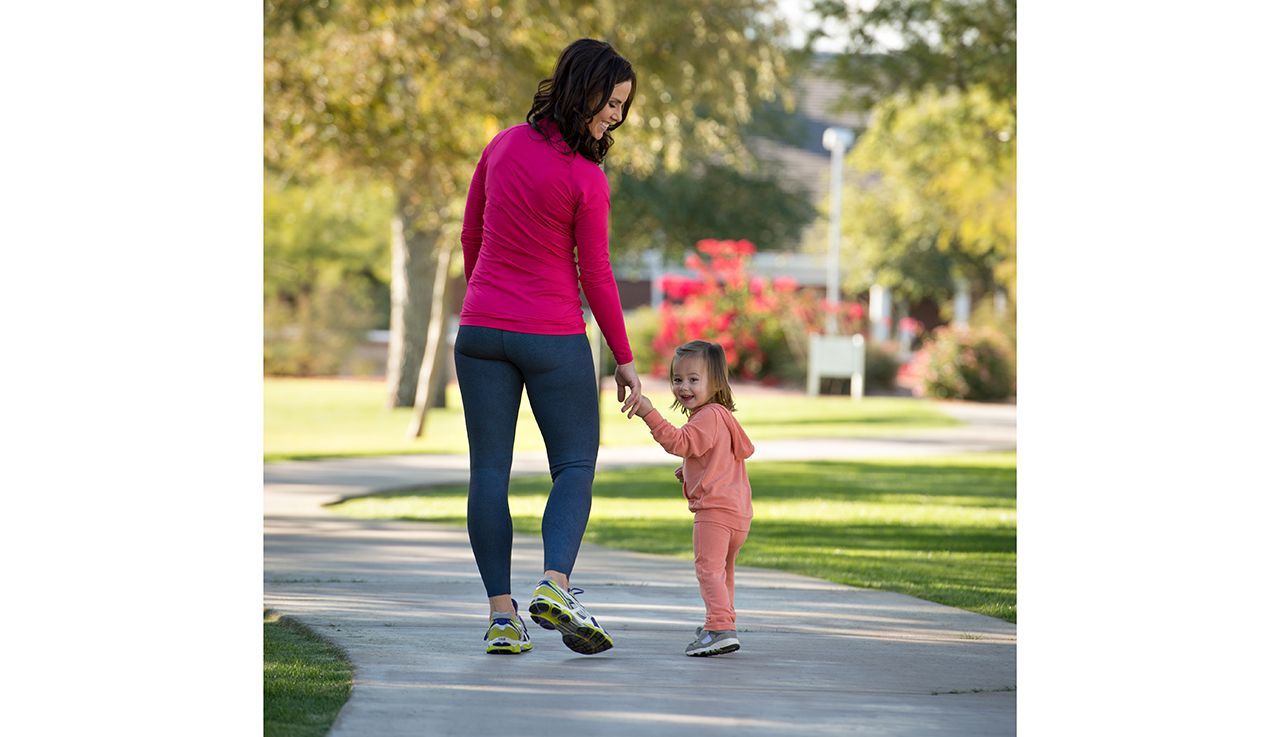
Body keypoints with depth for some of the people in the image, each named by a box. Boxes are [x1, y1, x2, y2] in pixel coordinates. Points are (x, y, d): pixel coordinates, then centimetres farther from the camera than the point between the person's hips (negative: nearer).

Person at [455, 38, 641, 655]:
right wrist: (624, 361, 0)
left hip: (481, 329, 5)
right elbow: (596, 277, -9)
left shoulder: (502, 146, 2)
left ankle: (501, 614, 2)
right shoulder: (586, 180, -14)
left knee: (489, 471, 5)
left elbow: (471, 238, 10)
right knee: (574, 466, 6)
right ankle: (554, 585, -16)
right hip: (554, 338, -4)